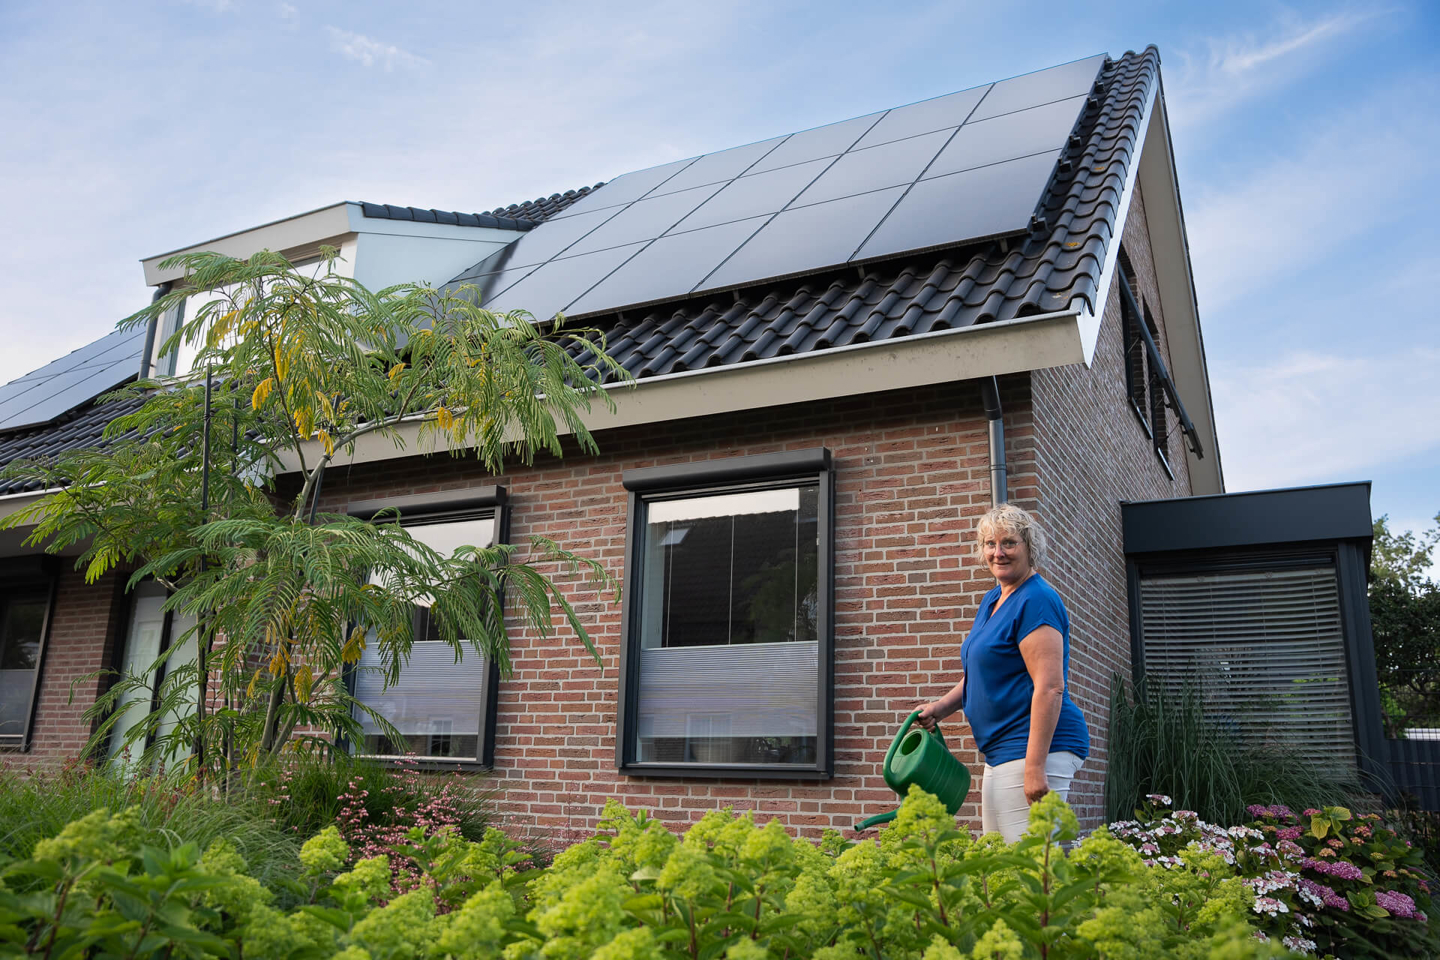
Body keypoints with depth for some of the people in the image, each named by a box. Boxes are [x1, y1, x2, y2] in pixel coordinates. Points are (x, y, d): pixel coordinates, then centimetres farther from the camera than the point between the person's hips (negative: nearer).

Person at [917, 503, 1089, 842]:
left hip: (1035, 747, -10)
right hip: (1002, 751, 10)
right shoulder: (992, 599, 16)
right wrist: (942, 707, 10)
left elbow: (1050, 688, -21)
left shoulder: (1036, 601, -14)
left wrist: (1035, 767, -25)